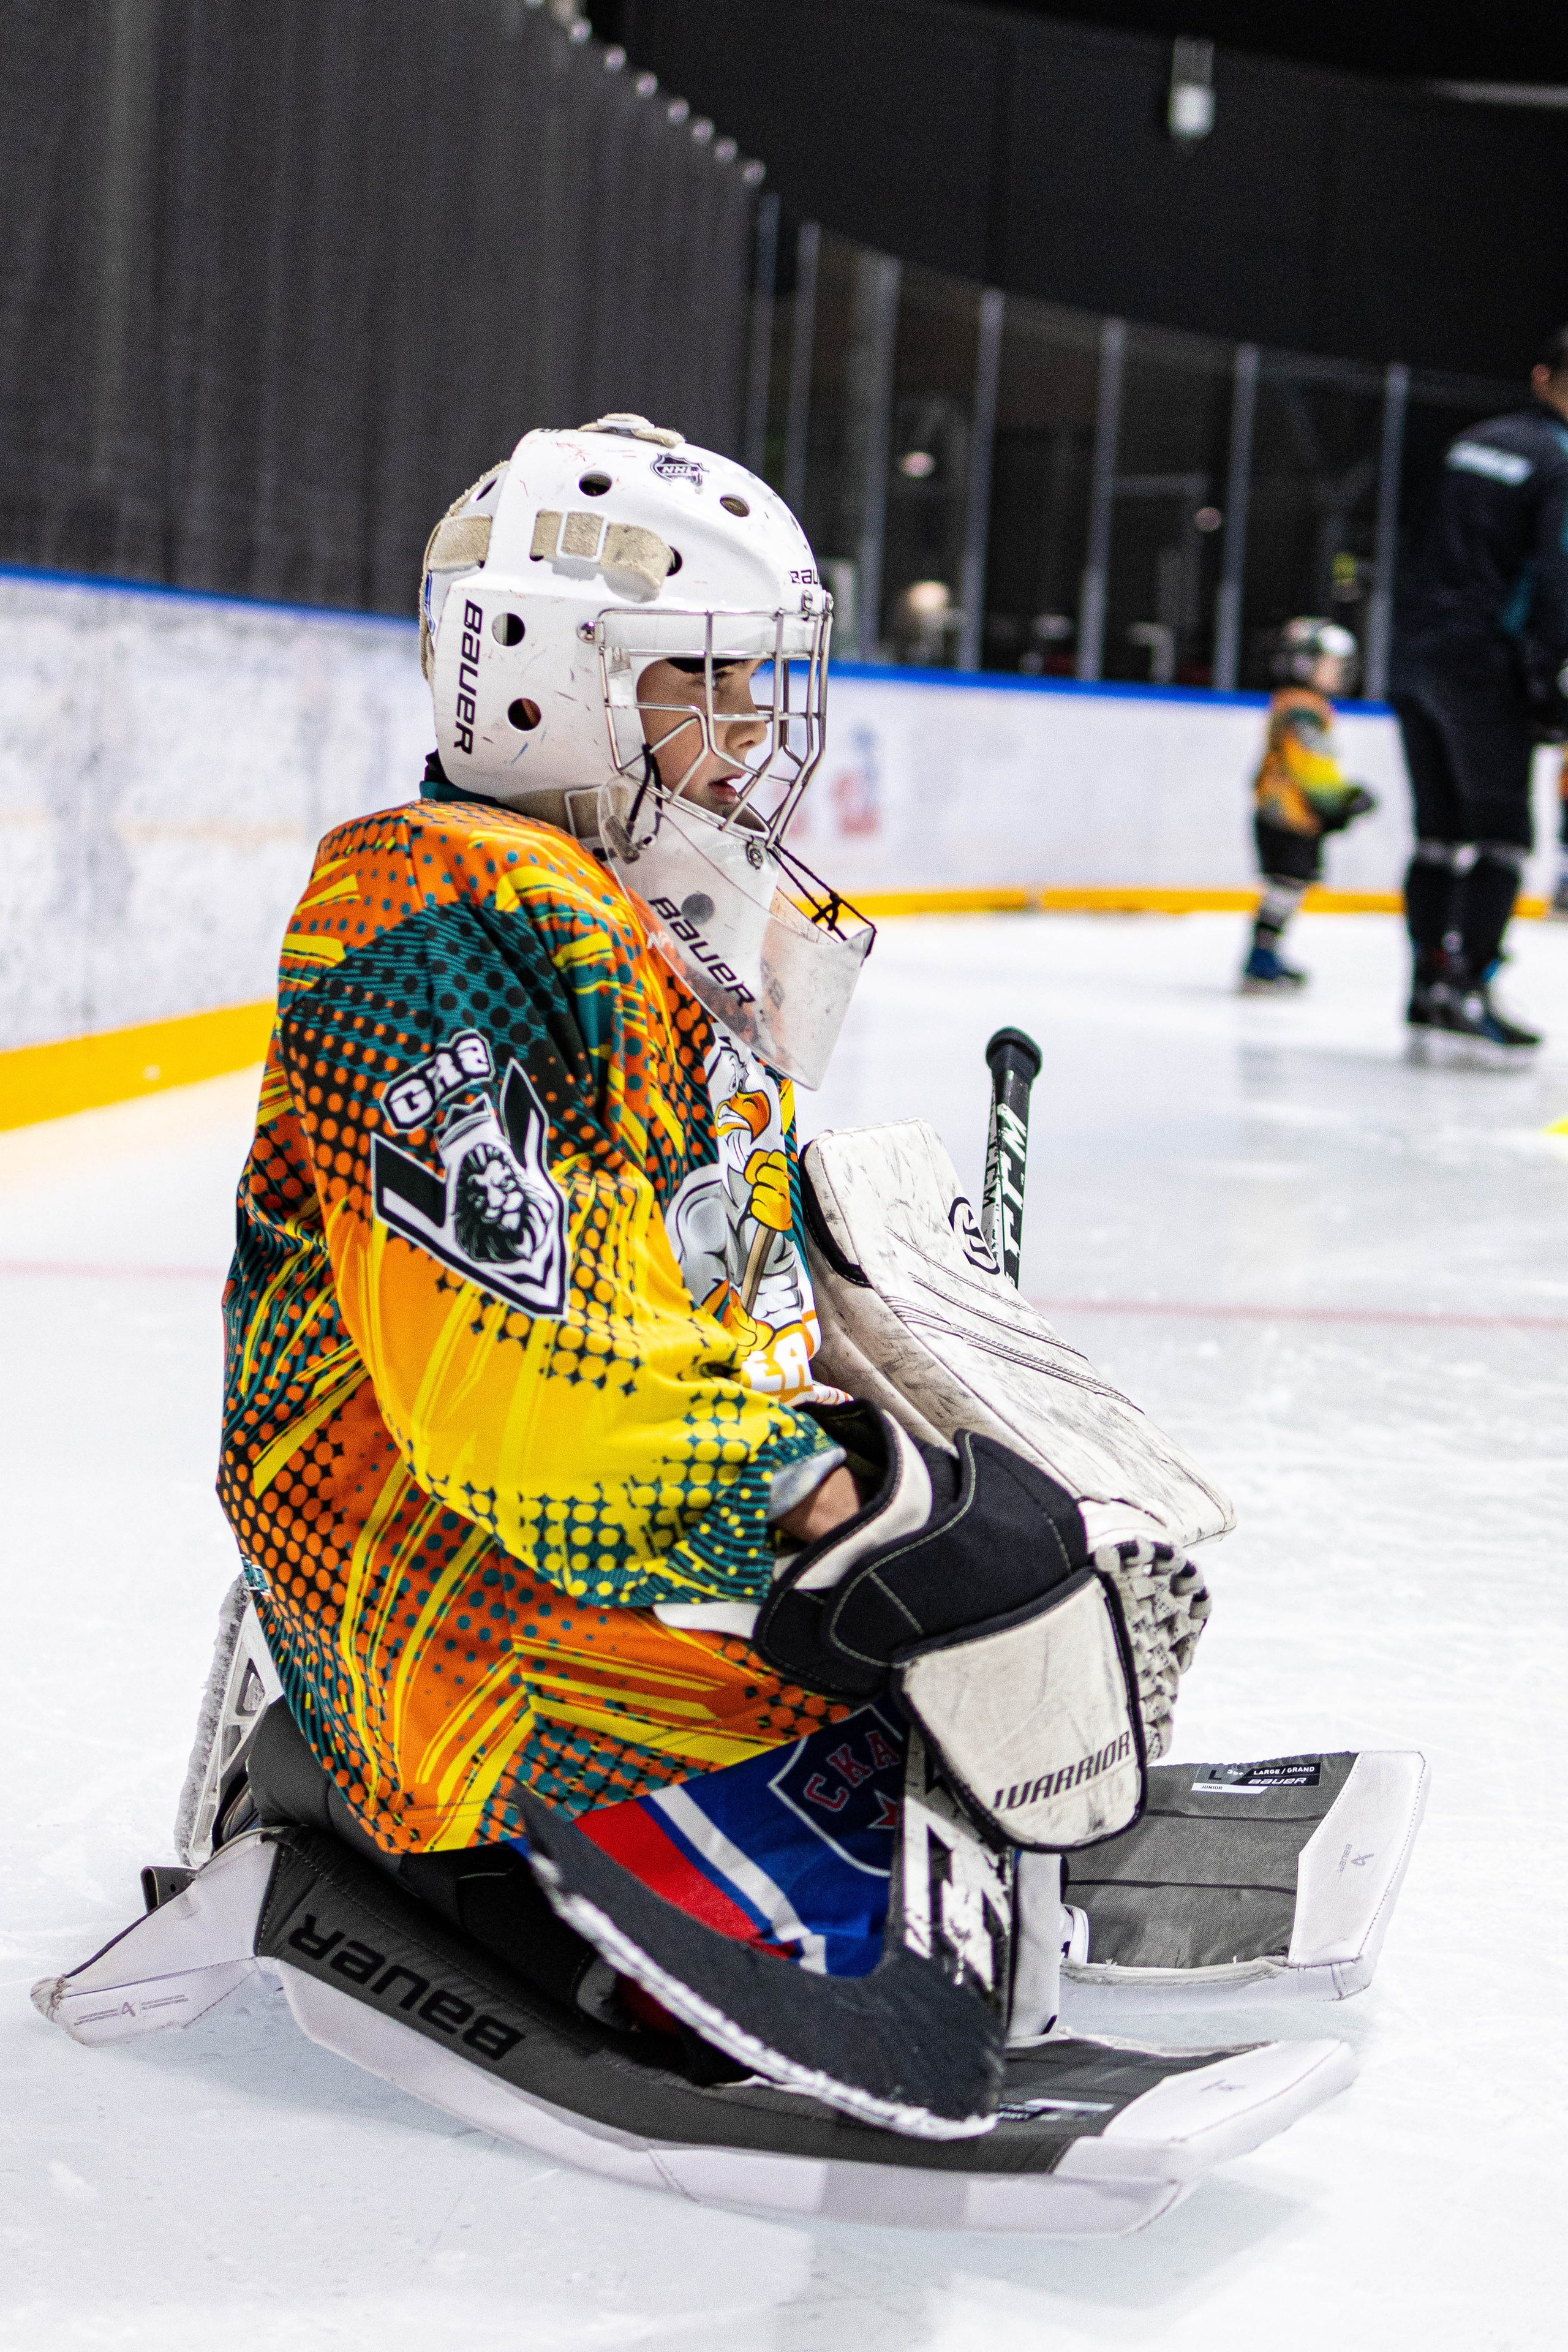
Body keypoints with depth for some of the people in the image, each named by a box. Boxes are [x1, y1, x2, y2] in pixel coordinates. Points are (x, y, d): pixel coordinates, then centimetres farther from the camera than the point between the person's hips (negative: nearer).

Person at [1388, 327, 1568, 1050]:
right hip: (1482, 663, -8)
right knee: (1502, 831, -5)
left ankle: (1427, 986, 13)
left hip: (1415, 655, 8)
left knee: (1441, 829, 12)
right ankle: (1469, 986, -12)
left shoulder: (1474, 442, 18)